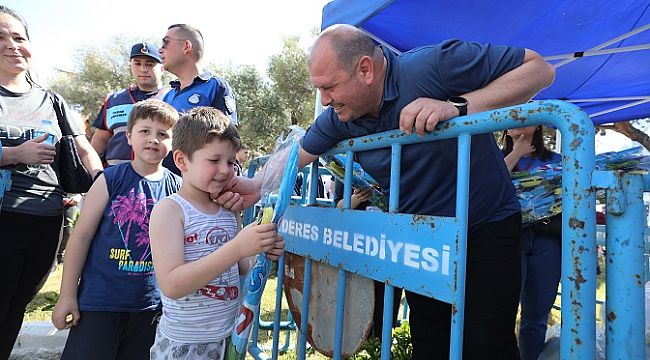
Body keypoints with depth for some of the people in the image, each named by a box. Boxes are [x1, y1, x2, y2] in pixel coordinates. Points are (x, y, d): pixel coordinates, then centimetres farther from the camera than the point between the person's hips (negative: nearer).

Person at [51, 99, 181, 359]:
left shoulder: (177, 187, -1)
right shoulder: (111, 180, -7)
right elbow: (81, 236, -5)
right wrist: (67, 295, -5)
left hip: (151, 304, 3)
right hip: (98, 300, -2)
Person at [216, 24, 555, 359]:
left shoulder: (432, 65, -25)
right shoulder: (339, 117, -7)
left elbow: (539, 68, -20)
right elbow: (298, 154, 6)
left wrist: (457, 106, -34)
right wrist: (256, 186, -13)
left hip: (487, 228, -4)